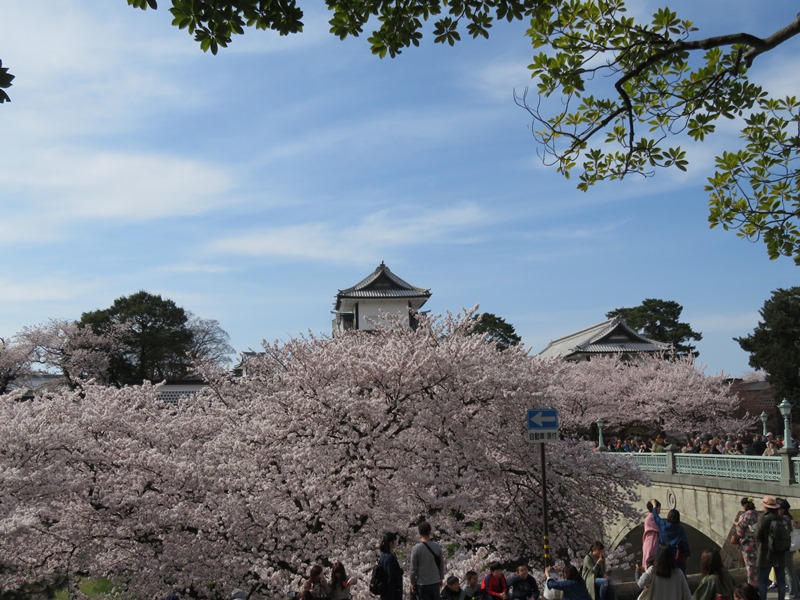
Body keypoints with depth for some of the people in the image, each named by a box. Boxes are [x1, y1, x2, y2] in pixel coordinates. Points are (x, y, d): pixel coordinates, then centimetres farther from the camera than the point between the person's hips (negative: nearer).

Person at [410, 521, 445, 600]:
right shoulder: (437, 547, -3)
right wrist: (441, 579, 18)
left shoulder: (416, 549, -13)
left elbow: (413, 568, -8)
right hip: (435, 582, 3)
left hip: (422, 583, -3)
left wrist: (412, 582, 3)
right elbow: (441, 564, 5)